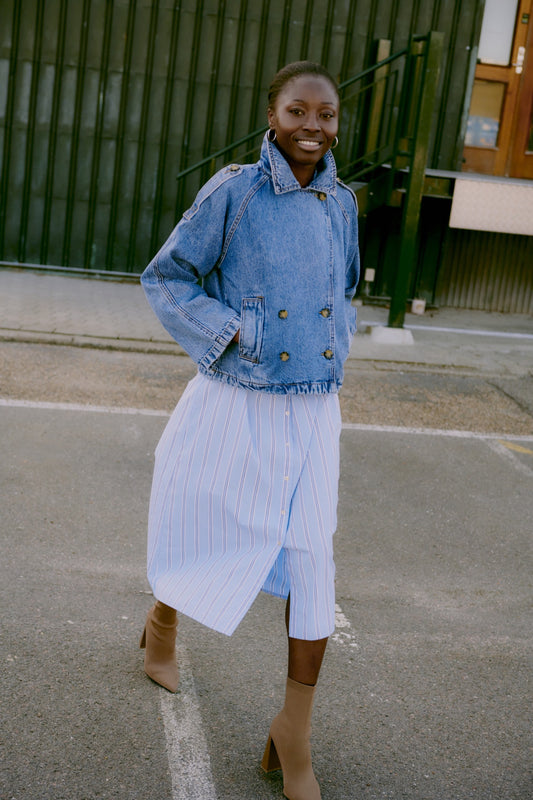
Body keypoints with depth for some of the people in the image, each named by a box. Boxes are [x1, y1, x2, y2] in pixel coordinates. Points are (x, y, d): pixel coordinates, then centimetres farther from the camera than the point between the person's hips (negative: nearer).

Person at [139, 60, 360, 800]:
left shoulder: (341, 202, 5)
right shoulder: (234, 191, -9)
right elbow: (164, 278, -5)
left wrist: (335, 347, 7)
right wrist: (228, 332, -14)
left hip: (313, 412, 3)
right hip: (237, 407, -3)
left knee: (311, 559, -1)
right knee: (207, 538, 14)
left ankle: (294, 736, 12)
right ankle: (162, 626, 50)